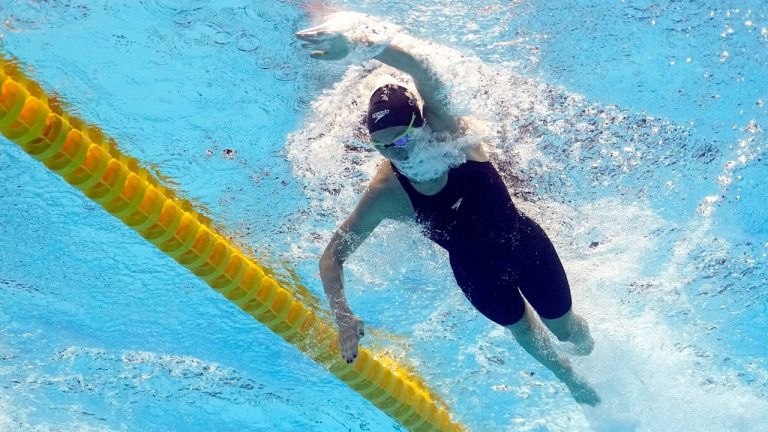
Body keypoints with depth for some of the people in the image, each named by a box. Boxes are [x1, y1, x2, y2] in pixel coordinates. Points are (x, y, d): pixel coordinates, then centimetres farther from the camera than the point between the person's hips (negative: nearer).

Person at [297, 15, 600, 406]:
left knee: (565, 328, 21)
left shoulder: (448, 131, -30)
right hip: (477, 272, 2)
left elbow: (425, 73, -52)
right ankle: (571, 379, 64)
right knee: (522, 329, 28)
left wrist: (356, 45, -69)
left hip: (523, 244, -1)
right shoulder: (385, 193, -27)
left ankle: (585, 342, 63)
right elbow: (332, 256, -21)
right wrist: (343, 317, -37)